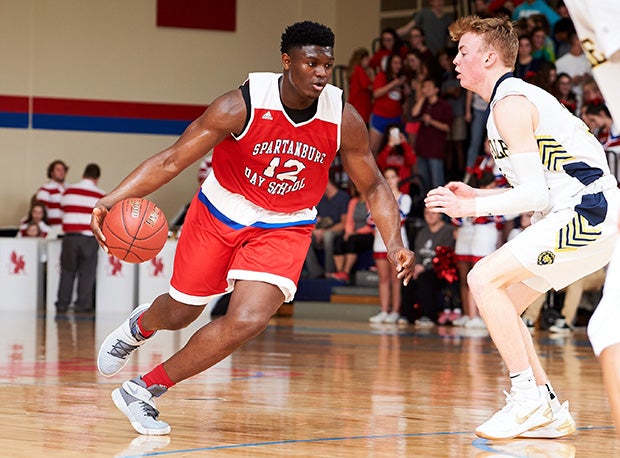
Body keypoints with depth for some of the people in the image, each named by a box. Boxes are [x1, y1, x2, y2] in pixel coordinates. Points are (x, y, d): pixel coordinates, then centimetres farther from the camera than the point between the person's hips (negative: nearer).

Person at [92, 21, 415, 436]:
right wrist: (112, 199, -36)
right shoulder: (241, 107, -25)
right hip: (221, 214, -1)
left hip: (283, 229, 1)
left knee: (247, 321, -20)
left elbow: (373, 187, -3)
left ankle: (142, 391, -4)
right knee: (179, 313, 14)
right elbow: (172, 160, -23)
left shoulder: (344, 121, -17)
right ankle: (138, 326, 55)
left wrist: (394, 243, -18)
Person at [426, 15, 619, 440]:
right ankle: (549, 412, 11)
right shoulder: (519, 97, 21)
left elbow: (535, 193, -17)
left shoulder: (510, 104, -11)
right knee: (499, 303, 12)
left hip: (584, 211, -10)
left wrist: (470, 207, -10)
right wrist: (475, 194, 16)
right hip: (581, 213, 10)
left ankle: (529, 396, -13)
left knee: (484, 279, -15)